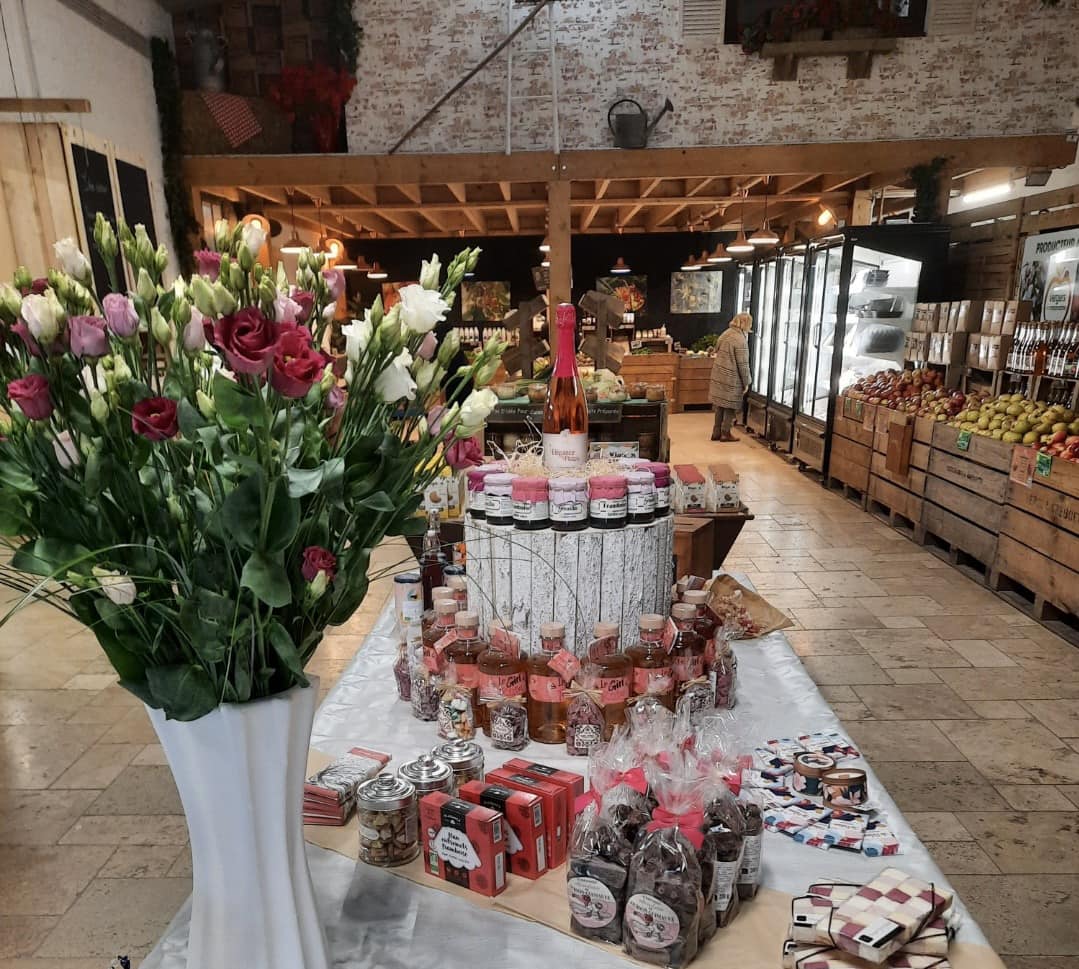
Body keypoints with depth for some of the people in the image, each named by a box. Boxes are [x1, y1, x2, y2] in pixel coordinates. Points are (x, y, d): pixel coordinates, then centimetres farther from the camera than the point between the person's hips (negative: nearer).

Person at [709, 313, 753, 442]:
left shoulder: (725, 334, 8)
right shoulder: (740, 340, -17)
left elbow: (717, 353, 17)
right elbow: (743, 365, -15)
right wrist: (746, 383, -7)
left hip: (719, 375, 8)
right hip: (731, 378, -8)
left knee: (720, 405, 14)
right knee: (730, 406, 5)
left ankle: (716, 432, 19)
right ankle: (725, 433, 11)